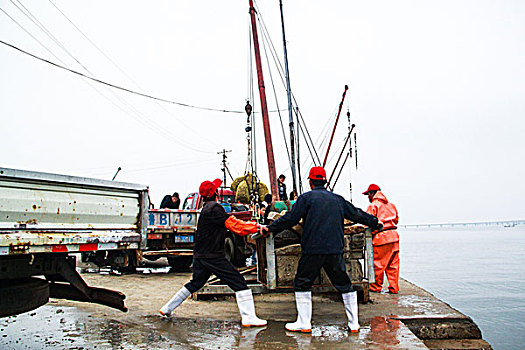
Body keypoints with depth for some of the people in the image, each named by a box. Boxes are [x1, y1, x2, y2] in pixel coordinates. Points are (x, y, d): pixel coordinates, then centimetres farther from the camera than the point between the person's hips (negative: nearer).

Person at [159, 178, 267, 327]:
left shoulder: (206, 209, 17)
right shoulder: (214, 208, -14)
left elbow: (228, 222, 18)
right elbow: (234, 225, -18)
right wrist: (256, 226, -13)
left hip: (200, 256, 10)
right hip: (212, 256, -10)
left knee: (195, 283, 23)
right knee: (238, 282, -6)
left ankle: (167, 309, 28)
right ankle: (248, 318, -9)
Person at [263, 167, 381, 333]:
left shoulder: (306, 197, 0)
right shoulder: (338, 199, 12)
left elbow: (290, 219, -4)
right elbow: (356, 214, 21)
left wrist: (271, 228, 7)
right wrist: (376, 223, 37)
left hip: (312, 249, -4)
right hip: (335, 250, 4)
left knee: (302, 284, 9)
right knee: (344, 285, 13)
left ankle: (304, 323, 8)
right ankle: (354, 323, 15)